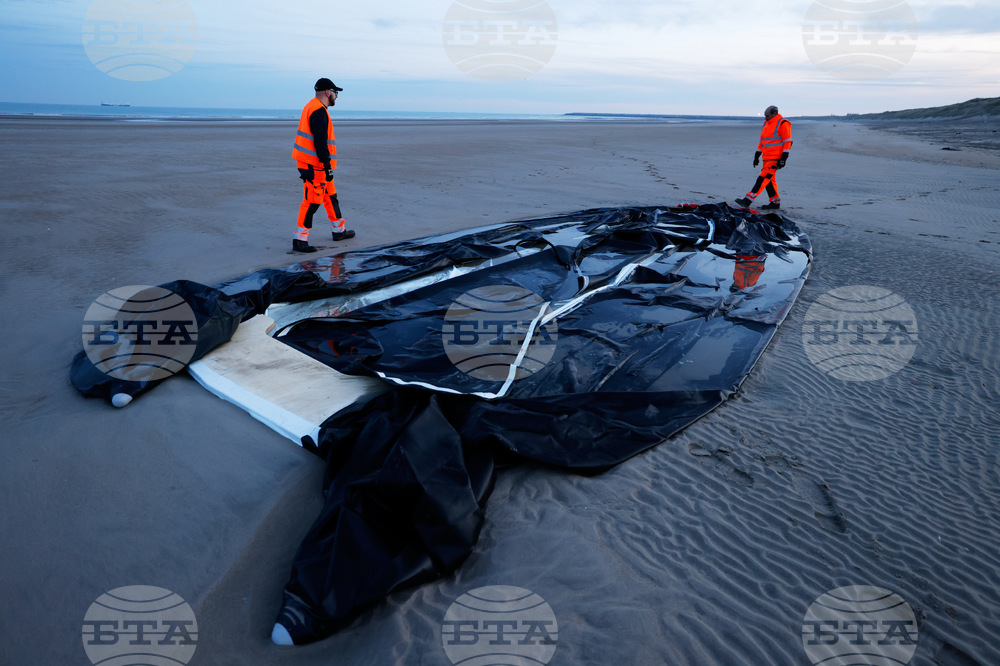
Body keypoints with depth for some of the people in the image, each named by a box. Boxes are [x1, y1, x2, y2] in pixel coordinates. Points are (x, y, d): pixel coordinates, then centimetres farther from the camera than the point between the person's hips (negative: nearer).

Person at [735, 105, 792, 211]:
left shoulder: (782, 124, -9)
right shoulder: (766, 124, 16)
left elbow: (788, 142, -12)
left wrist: (783, 158, -17)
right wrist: (757, 155, 19)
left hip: (775, 158, -9)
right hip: (767, 158, 9)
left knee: (763, 178, -13)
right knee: (769, 180, 10)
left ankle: (748, 199, -18)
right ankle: (775, 203, 17)